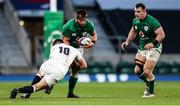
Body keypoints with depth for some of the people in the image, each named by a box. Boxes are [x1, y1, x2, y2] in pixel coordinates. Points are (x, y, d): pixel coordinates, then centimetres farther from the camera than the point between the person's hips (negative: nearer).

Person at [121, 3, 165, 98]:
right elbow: (133, 31, 21)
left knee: (146, 71, -17)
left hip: (153, 48, -7)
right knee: (137, 70, 0)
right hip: (142, 48, 7)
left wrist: (153, 44, -35)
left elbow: (161, 35, -23)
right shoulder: (136, 21, 1)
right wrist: (127, 42, 8)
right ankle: (149, 84, 29)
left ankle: (151, 92, 5)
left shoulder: (152, 21, -21)